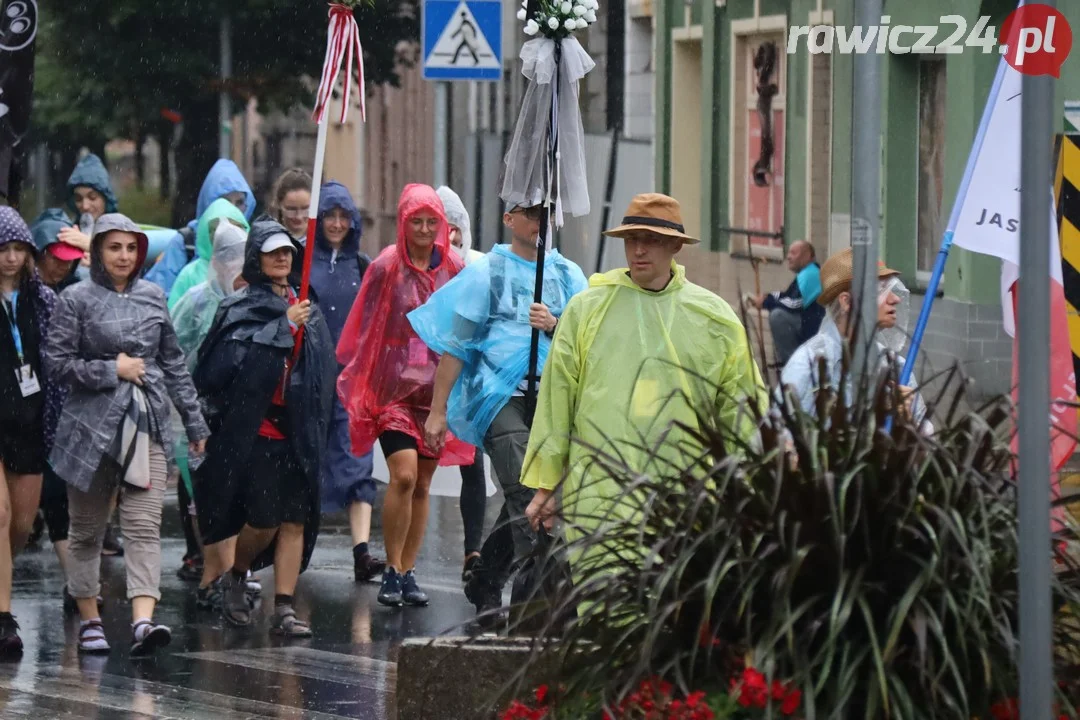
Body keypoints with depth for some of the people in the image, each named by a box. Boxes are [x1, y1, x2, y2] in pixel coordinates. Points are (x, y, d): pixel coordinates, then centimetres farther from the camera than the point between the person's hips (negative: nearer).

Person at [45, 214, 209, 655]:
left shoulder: (152, 297, 11)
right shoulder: (77, 299, -1)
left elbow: (173, 363, 16)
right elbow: (56, 362, -4)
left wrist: (194, 420, 15)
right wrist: (112, 370, -10)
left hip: (148, 425, 2)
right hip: (92, 426, -2)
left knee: (144, 526, -11)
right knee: (87, 528, 7)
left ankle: (143, 620, -21)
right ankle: (89, 619, 19)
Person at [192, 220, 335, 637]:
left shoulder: (307, 313, 15)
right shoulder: (240, 310, -1)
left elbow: (323, 372, 18)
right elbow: (234, 356, -19)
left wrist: (315, 426, 9)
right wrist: (283, 327, -17)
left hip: (297, 432, 5)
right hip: (254, 429, -5)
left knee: (295, 521, -1)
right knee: (264, 520, -7)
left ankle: (284, 610, 0)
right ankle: (236, 578, 22)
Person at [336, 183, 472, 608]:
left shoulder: (454, 269, 6)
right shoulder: (387, 268, -3)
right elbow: (366, 330, 2)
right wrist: (361, 385, 1)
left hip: (438, 387, 3)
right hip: (395, 385, -3)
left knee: (422, 485, 6)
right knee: (404, 476, -17)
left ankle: (408, 573, 15)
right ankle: (392, 570, -8)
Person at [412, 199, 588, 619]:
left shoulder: (568, 275, 16)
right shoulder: (487, 272, 7)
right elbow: (455, 343, 5)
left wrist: (555, 327, -8)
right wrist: (438, 409, 1)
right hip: (500, 396, -4)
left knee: (521, 499, 8)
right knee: (525, 493, -18)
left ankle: (485, 584, 22)